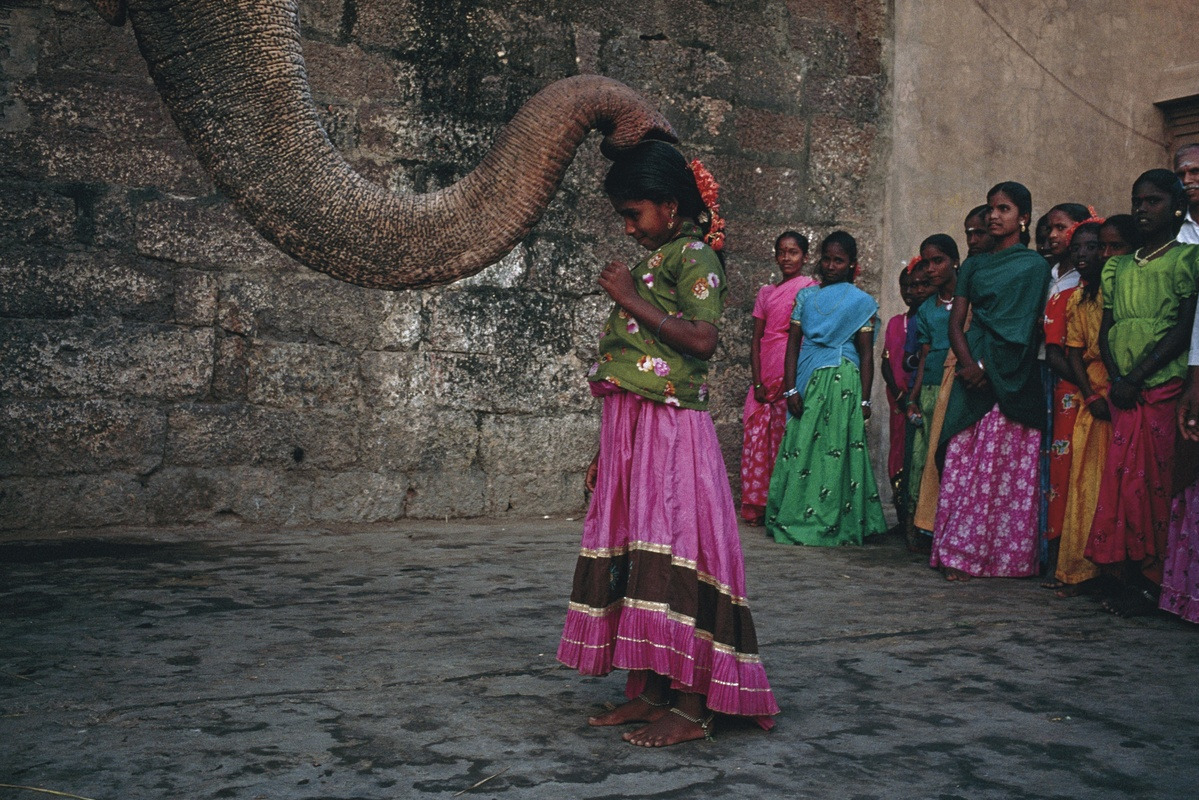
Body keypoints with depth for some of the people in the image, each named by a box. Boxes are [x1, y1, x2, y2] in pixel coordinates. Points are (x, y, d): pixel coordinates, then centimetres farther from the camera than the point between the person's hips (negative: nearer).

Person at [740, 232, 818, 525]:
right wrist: (757, 381, 3)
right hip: (765, 375, 5)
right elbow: (756, 340, 13)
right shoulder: (766, 292, 17)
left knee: (786, 439, -7)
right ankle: (758, 506, 10)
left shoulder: (809, 287, 3)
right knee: (756, 437, 2)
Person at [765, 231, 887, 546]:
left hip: (843, 382, -2)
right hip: (807, 381, 2)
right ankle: (796, 520, 4)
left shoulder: (862, 303, 8)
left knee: (836, 450, -3)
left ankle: (833, 524, 3)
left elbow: (867, 354, 4)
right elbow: (793, 343, 7)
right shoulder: (805, 297, 11)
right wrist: (791, 389, -2)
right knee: (801, 448, -1)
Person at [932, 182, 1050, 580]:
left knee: (1005, 465, -5)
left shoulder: (1034, 265, 5)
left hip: (1012, 377, -4)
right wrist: (968, 363, -9)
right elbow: (956, 321, 9)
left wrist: (986, 366, -12)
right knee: (963, 462, -1)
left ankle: (1006, 554, 1)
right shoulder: (974, 265, 17)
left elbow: (1023, 326, -3)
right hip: (973, 370, 4)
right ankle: (961, 553, 2)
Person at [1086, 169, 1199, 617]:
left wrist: (1136, 377, -13)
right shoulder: (1118, 268, 19)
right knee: (1120, 480, -1)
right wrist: (1116, 379, -1)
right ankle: (1131, 580, 3)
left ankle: (1152, 583, 0)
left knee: (1155, 481, -6)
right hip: (1123, 392, 5)